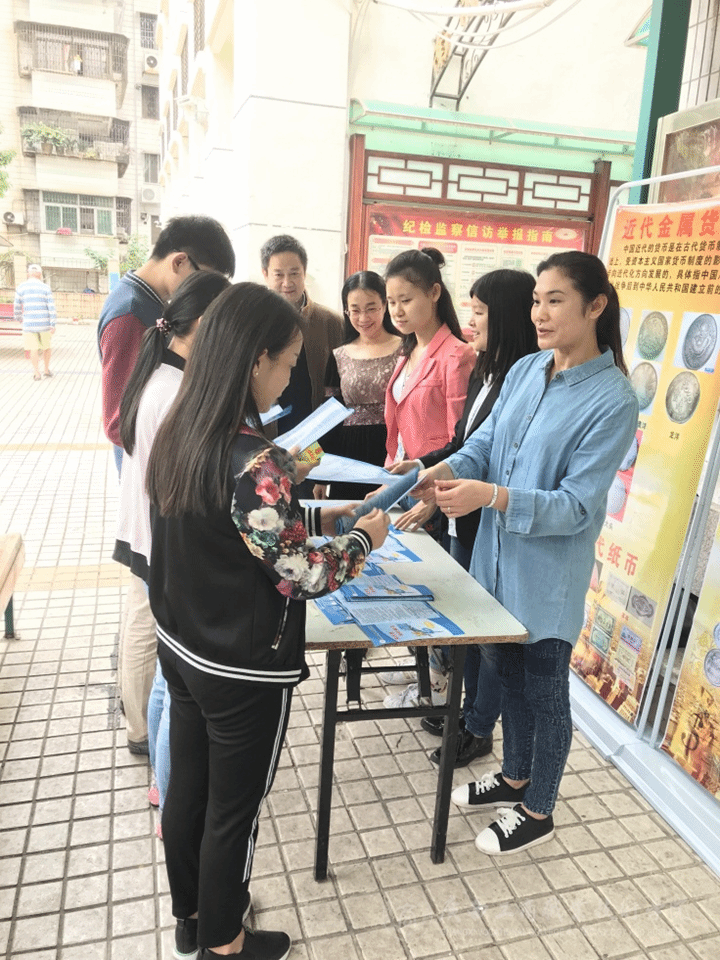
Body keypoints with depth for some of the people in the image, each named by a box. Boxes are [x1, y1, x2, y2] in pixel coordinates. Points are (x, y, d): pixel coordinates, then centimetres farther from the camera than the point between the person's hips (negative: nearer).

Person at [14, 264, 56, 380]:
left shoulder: (21, 288, 1)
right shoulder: (45, 288, -1)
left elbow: (17, 307, 5)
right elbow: (51, 307, -7)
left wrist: (18, 318, 24)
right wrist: (53, 325, -7)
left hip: (29, 324, 0)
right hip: (44, 323, 0)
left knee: (33, 349, 4)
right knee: (46, 346, 17)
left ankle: (37, 373, 2)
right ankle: (47, 369, 26)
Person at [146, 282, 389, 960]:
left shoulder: (178, 434, -4)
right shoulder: (257, 462, -30)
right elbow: (301, 575, -22)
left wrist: (317, 517, 9)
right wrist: (364, 537, -5)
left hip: (181, 649, 8)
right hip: (244, 671, -7)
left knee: (187, 788, 24)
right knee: (233, 811, 15)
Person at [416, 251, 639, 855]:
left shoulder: (613, 400, -19)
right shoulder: (525, 371, 1)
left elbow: (576, 505, -21)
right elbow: (484, 442, 2)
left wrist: (492, 496, -33)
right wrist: (446, 471, -19)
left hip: (549, 572, -6)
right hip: (500, 556, 6)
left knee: (544, 688, 12)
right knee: (510, 673, 22)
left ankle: (538, 813, 36)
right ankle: (515, 778, 47)